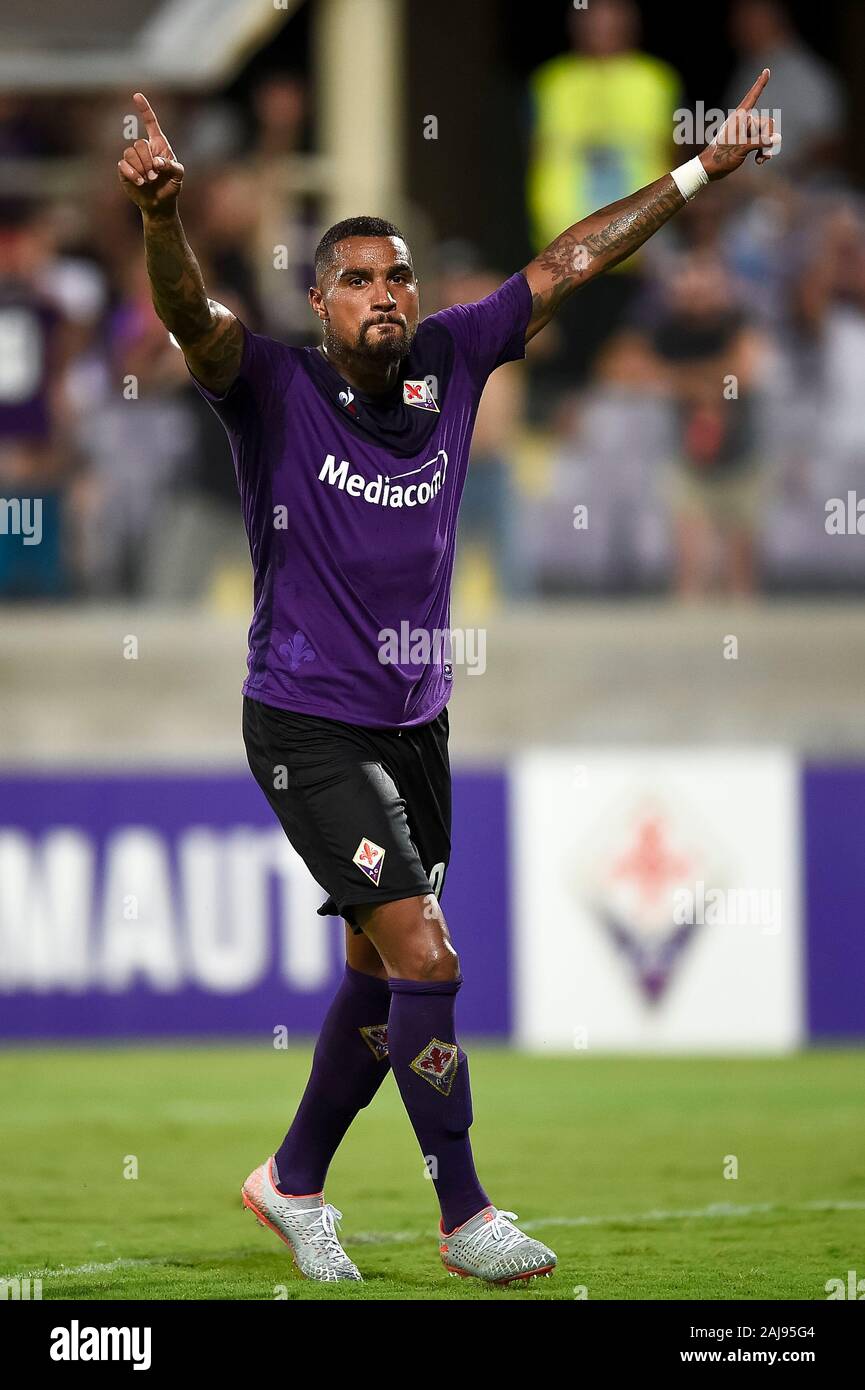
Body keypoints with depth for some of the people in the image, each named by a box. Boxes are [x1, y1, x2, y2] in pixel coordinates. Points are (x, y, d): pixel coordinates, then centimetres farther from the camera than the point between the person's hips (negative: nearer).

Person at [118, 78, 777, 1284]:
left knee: (381, 976, 15)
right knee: (427, 960, -13)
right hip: (309, 725, -6)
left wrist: (704, 170, 7)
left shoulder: (449, 363, 1)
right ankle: (466, 1217, -2)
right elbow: (190, 314, -31)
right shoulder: (275, 390, -13)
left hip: (415, 721, 6)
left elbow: (568, 264, 6)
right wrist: (161, 214, -53)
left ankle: (294, 1182, 33)